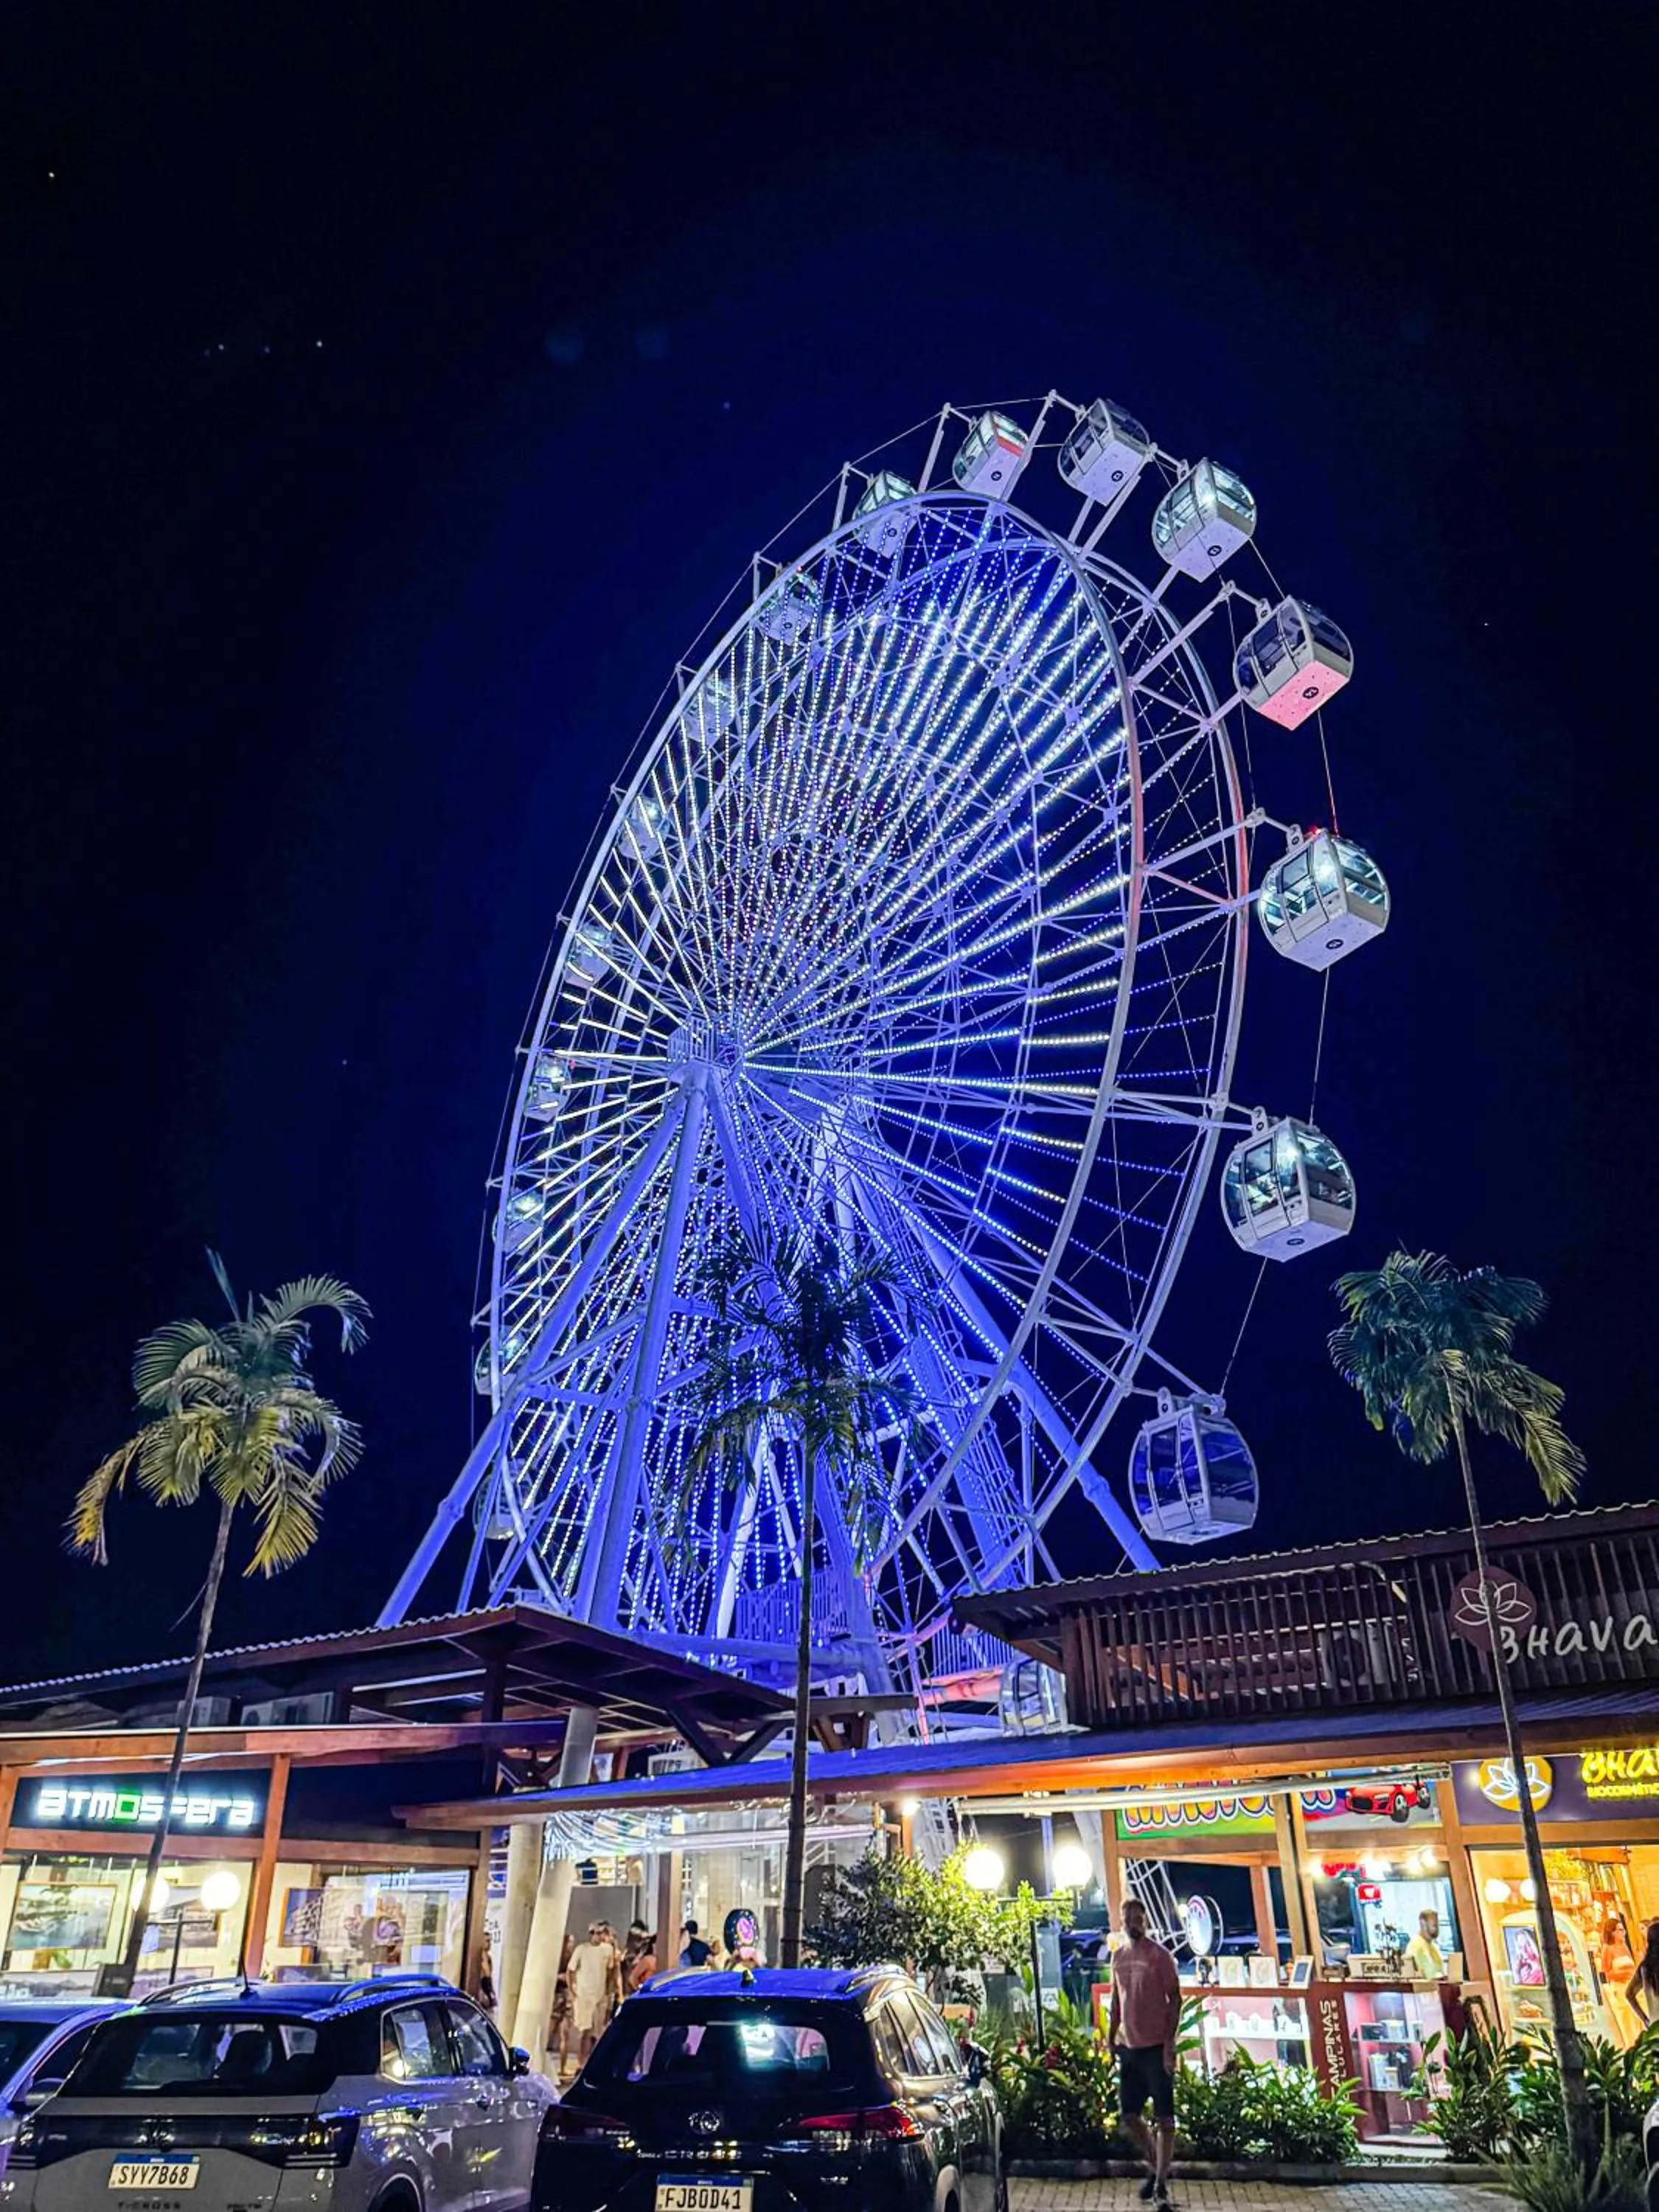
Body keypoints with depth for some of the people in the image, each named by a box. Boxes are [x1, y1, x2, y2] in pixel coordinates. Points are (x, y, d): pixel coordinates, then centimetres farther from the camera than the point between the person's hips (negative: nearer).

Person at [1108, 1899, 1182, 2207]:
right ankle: (1154, 2167, 30)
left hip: (1156, 2047, -6)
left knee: (1164, 2117, 1)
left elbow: (1175, 2000, -9)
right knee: (1130, 2114, 10)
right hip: (1129, 2046, 6)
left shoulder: (1159, 1955, -9)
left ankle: (1162, 2181, 11)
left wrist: (1170, 2043, -15)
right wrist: (1110, 2039, 13)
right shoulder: (1118, 1956, 8)